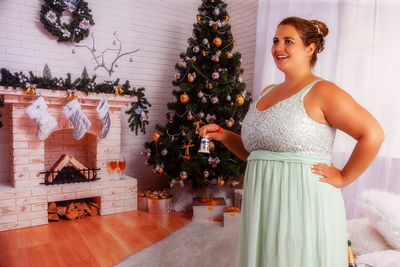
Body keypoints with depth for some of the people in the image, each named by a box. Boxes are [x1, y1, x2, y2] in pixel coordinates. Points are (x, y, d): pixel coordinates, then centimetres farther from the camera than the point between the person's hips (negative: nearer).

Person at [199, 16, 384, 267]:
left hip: (303, 205, -6)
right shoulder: (267, 92, 13)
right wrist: (223, 135, 4)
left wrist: (342, 178, -9)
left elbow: (373, 134, -11)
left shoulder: (322, 91, -8)